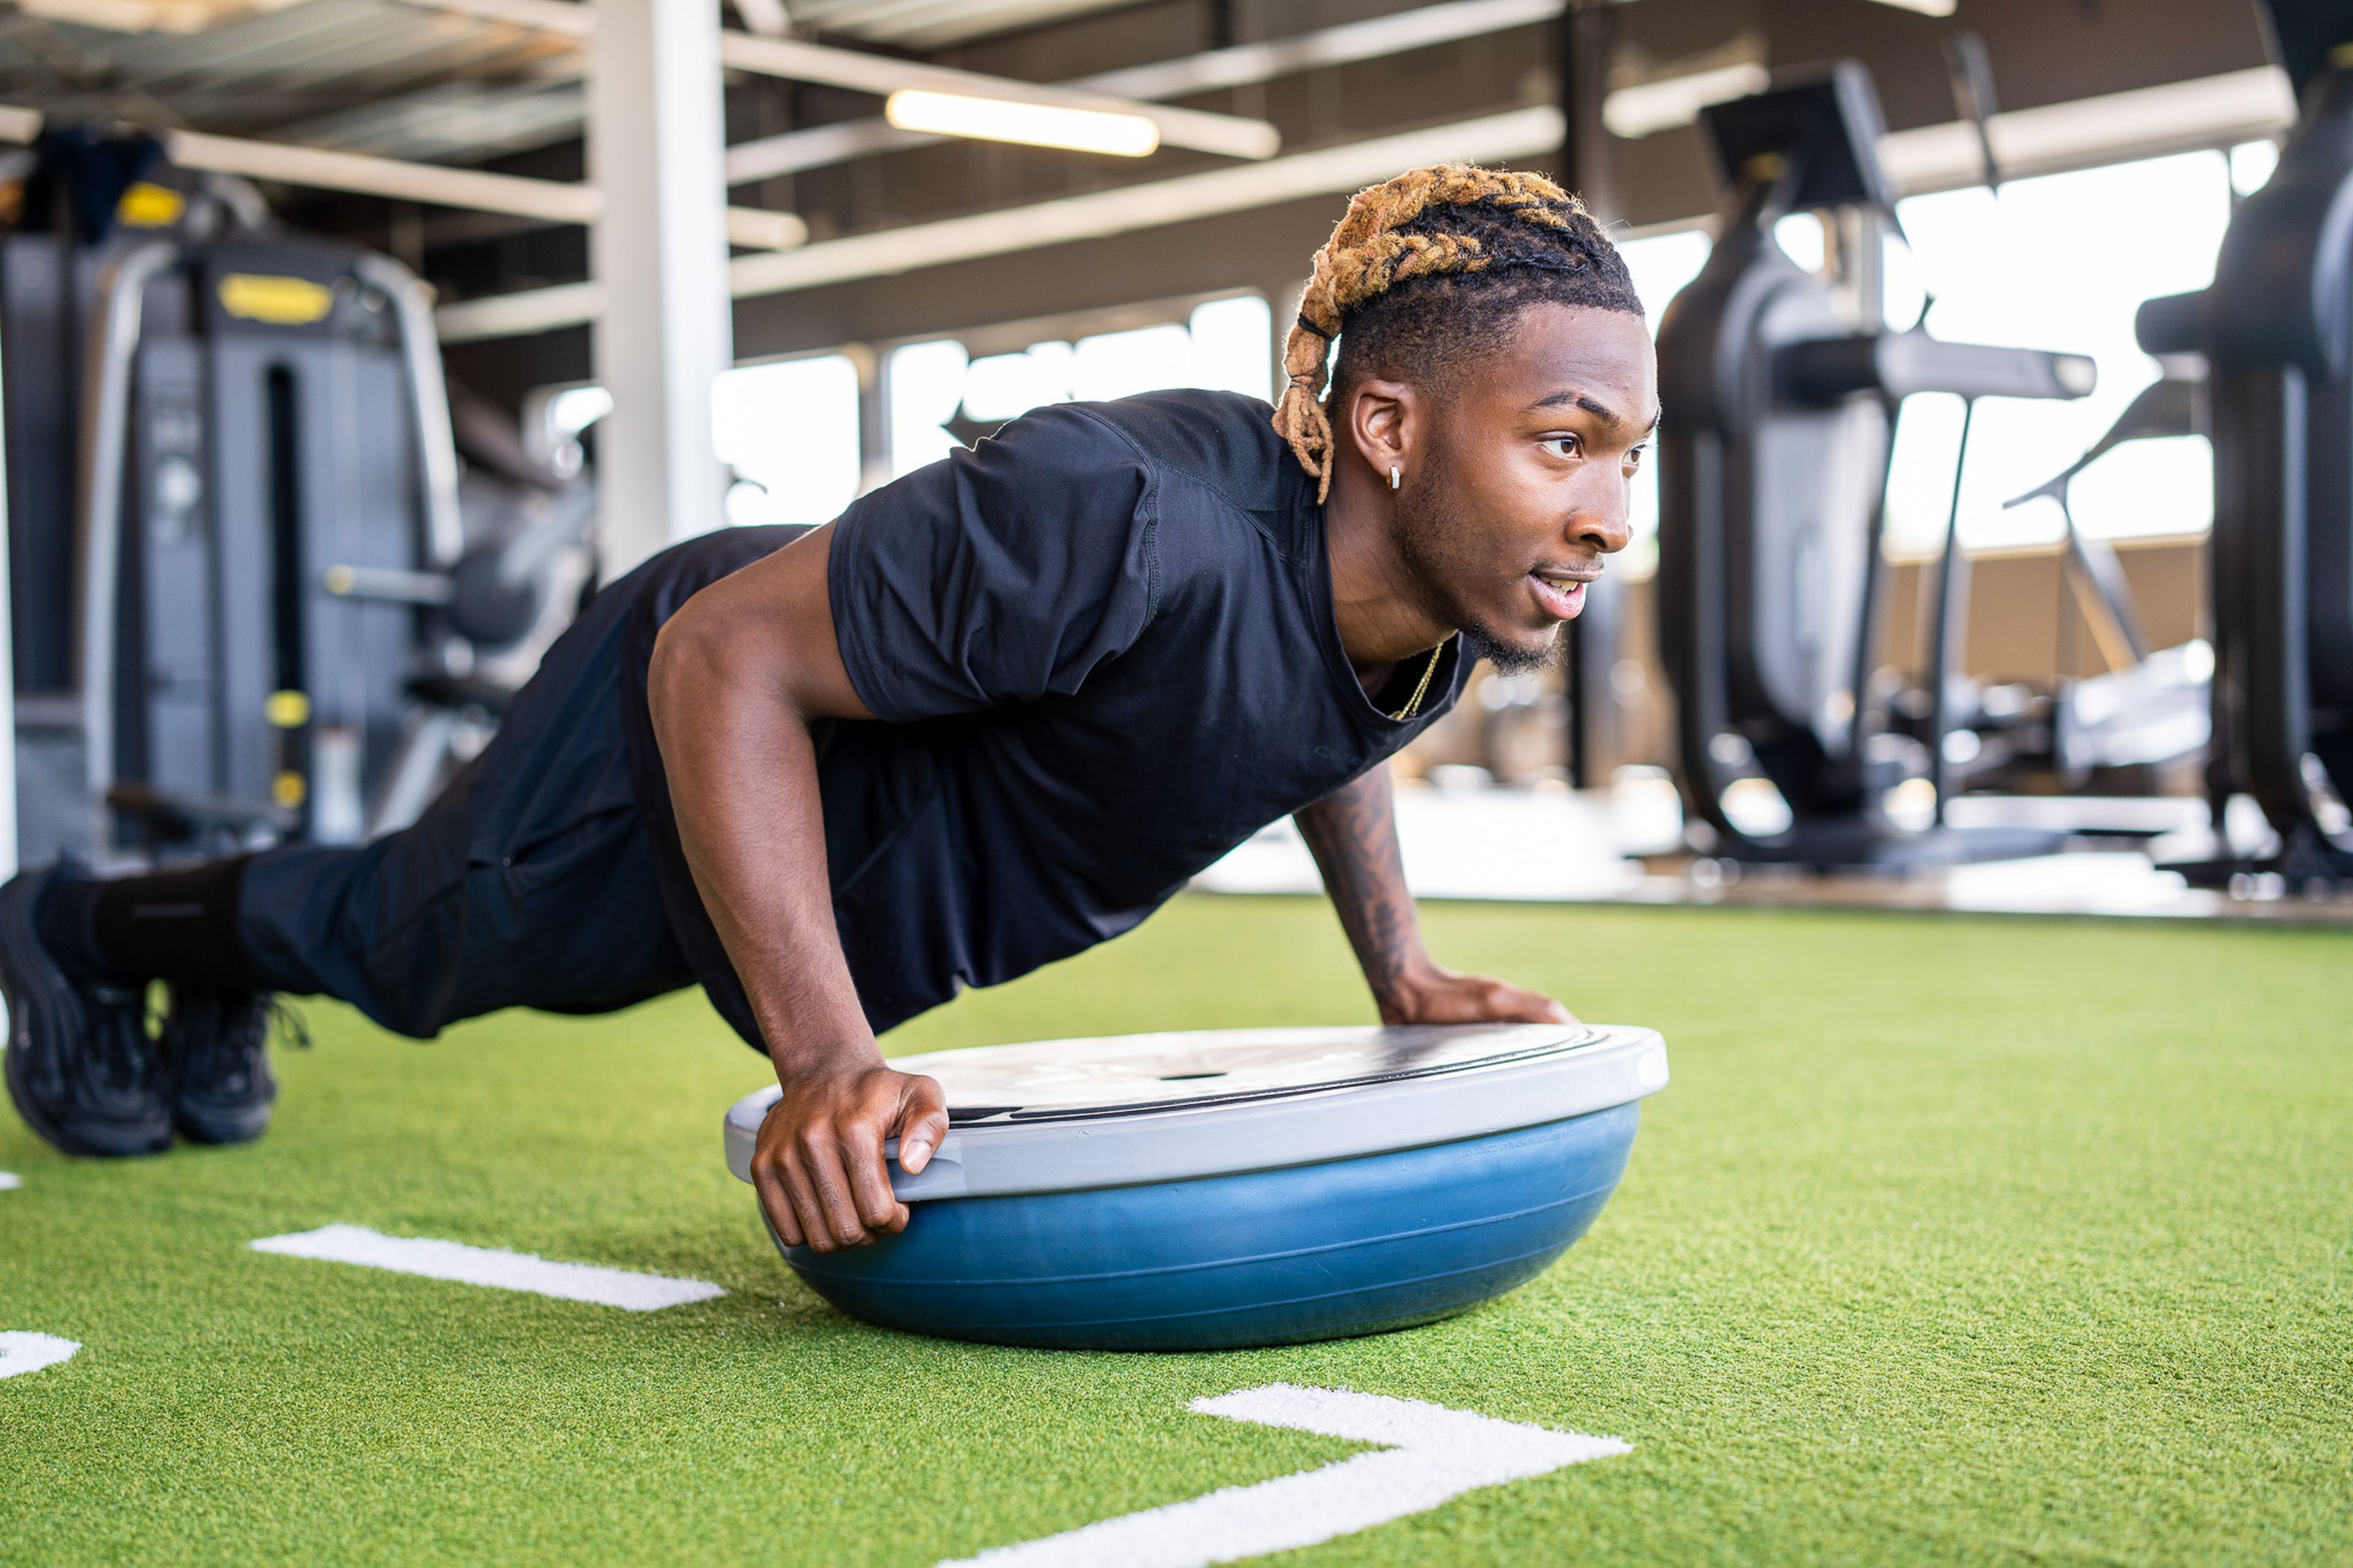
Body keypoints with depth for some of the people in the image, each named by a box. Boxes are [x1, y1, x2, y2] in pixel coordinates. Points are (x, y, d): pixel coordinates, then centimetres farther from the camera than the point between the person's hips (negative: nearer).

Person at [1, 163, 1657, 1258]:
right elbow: (725, 658, -38)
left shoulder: (1445, 582, -20)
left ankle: (219, 997, 64)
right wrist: (827, 1065, -42)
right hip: (684, 736, -6)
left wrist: (1403, 971, -1)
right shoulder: (1127, 524, -46)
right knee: (393, 937, 24)